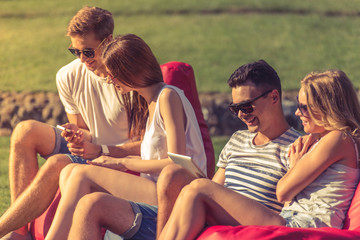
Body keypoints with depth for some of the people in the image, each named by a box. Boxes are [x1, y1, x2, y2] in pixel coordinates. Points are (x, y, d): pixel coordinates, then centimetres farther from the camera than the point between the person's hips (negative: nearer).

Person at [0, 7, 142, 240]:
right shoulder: (69, 76, -1)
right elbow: (82, 129, 9)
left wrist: (100, 150, -25)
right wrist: (77, 136, -16)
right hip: (88, 149, 6)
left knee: (57, 164, -32)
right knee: (26, 131, -17)